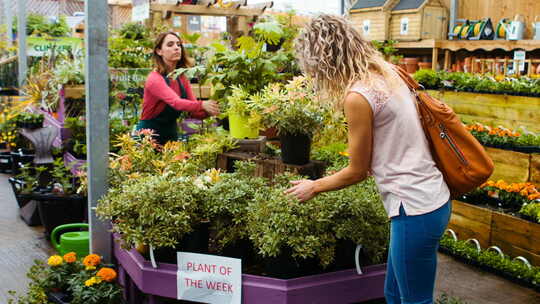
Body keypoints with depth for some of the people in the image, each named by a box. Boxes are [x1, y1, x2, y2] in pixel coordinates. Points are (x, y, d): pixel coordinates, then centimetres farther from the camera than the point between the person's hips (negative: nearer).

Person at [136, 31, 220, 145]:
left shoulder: (182, 78, 2)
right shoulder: (154, 79, -19)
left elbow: (194, 111, -5)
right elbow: (176, 102, -35)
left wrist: (208, 111, -26)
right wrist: (202, 104, -50)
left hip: (171, 133, 6)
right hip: (149, 134, -6)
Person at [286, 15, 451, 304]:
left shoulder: (358, 96, -18)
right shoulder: (386, 74, 7)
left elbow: (357, 171, -7)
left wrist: (313, 187, 8)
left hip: (416, 210, -9)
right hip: (433, 197, 9)